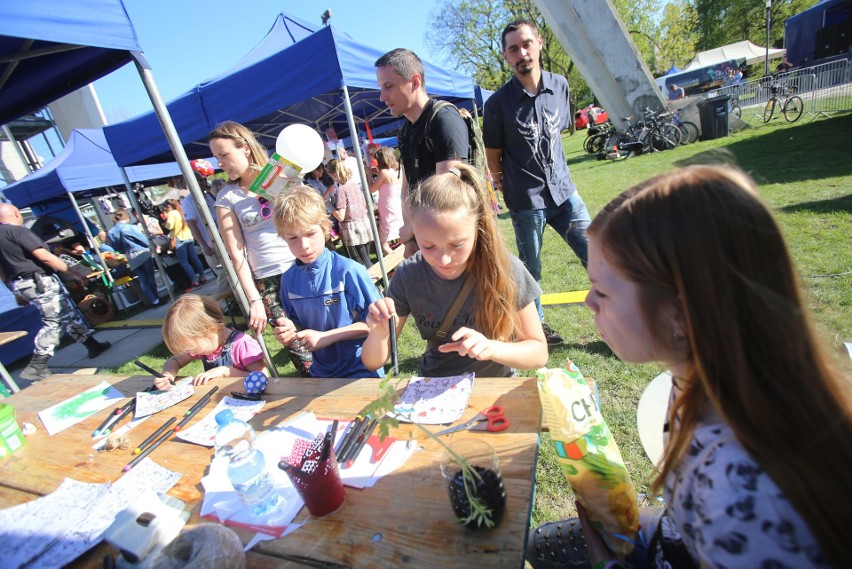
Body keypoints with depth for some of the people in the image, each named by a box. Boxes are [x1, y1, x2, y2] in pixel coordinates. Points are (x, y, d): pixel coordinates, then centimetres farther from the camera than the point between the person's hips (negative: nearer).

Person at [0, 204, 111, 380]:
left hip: (21, 284, 9)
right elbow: (44, 257, -21)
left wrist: (18, 292, 24)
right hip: (39, 282, -9)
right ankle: (36, 367, -5)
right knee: (52, 322, -5)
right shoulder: (18, 231, -13)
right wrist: (74, 273, -17)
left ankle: (92, 345, 20)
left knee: (68, 314, 14)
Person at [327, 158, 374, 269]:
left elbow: (340, 217, -15)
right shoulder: (356, 185, 6)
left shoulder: (341, 189, -13)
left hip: (353, 228, -6)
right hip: (365, 223, 6)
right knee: (367, 258, 14)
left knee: (365, 262, 1)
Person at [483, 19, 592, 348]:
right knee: (531, 271, 9)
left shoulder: (560, 86, 4)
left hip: (564, 191, 4)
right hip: (526, 202, -4)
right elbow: (493, 157, 0)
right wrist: (509, 190, 7)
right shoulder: (498, 103, -8)